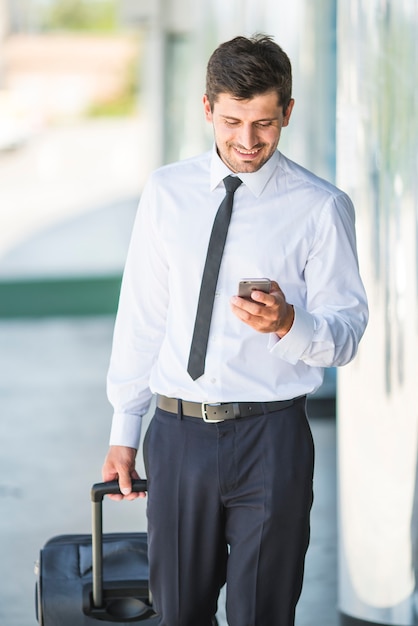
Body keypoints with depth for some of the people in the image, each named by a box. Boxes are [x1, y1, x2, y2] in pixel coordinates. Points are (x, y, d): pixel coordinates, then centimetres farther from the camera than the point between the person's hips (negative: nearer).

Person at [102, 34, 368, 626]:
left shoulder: (321, 207, -3)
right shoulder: (167, 193, 6)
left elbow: (347, 332, -4)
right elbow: (141, 316, 9)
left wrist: (289, 323, -26)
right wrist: (124, 431, 8)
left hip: (272, 438, -3)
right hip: (177, 432, 3)